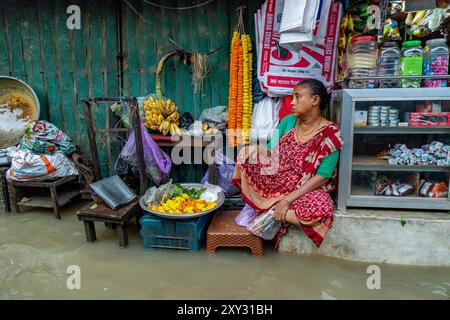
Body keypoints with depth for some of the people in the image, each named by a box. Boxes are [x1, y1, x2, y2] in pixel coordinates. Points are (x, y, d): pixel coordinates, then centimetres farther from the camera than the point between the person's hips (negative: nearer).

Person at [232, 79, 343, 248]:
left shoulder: (330, 135, -15)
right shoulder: (288, 121, 0)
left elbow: (322, 177, -18)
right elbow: (270, 153, 3)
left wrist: (287, 200, -23)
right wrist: (256, 150, -21)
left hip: (304, 190, -4)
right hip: (275, 181, 4)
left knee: (322, 208, -36)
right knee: (247, 154, -13)